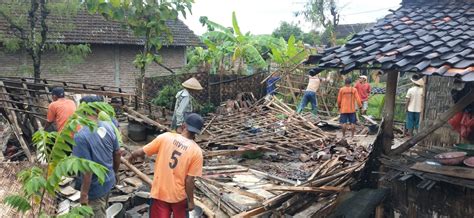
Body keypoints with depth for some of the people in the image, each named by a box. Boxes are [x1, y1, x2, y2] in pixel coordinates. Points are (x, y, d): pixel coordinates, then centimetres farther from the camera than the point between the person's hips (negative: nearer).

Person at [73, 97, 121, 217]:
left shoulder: (81, 136, -28)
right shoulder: (108, 126, -7)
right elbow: (117, 153, 3)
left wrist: (84, 193, -16)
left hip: (95, 188, -6)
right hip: (109, 181, 6)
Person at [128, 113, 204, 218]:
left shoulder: (165, 137, -11)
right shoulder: (197, 151, -14)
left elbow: (140, 152, -3)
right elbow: (189, 180, -14)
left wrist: (132, 156, 19)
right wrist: (191, 201, 0)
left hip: (159, 193, 0)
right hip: (179, 195, 0)